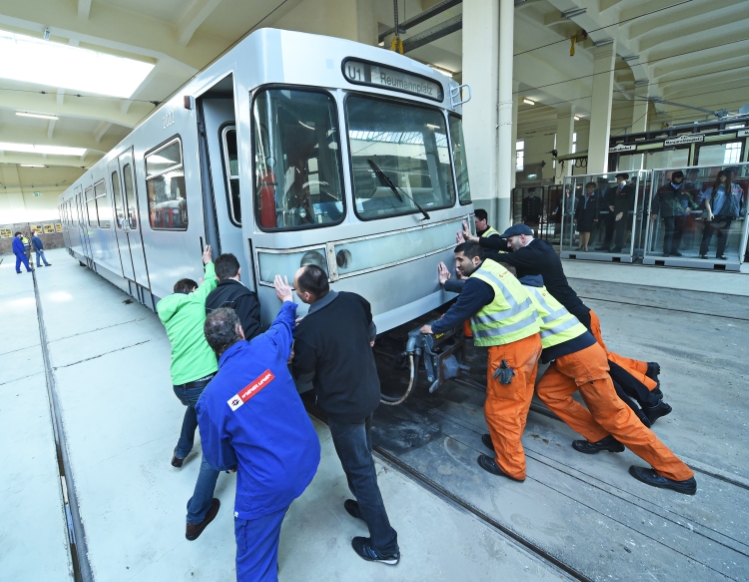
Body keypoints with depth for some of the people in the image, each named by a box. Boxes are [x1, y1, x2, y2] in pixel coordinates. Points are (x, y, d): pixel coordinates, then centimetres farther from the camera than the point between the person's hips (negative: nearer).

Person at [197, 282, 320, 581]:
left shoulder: (210, 398, -19)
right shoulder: (267, 348, -14)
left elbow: (218, 458, -3)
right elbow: (283, 324, 11)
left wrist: (232, 464, 21)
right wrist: (287, 300, 32)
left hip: (267, 483, -4)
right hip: (307, 457, 5)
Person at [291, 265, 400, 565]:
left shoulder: (308, 328, -28)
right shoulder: (354, 300, -10)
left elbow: (303, 376, -12)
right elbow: (371, 334, 8)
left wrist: (294, 359, 7)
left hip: (343, 405, -7)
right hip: (369, 391, 7)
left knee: (358, 468, 10)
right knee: (362, 456, 27)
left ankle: (384, 544, 26)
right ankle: (366, 505, 50)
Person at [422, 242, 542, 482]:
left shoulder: (478, 282, -17)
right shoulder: (492, 269, 13)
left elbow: (459, 311, -9)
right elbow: (466, 297, 26)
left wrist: (434, 328, 5)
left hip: (511, 348, -10)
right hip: (529, 339, 10)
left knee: (500, 406, 3)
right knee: (517, 400, 22)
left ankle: (510, 465, 16)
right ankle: (506, 441, 40)